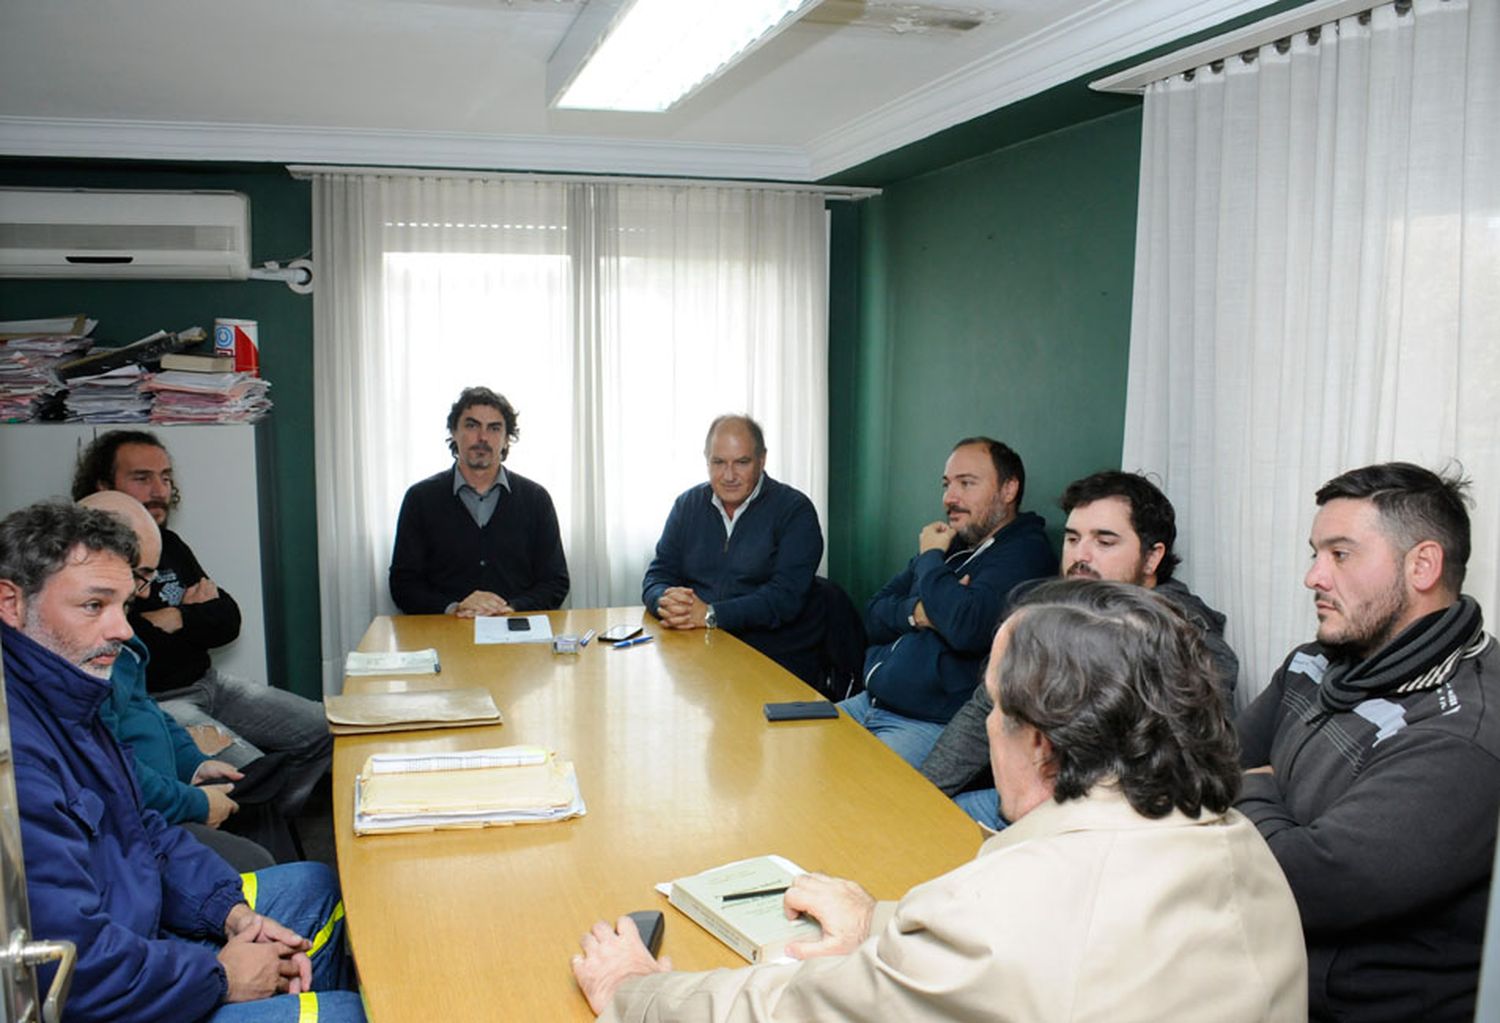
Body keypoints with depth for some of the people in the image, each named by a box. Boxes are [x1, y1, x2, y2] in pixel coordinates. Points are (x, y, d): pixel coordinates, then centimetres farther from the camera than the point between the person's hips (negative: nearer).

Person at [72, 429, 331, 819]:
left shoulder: (170, 546, 11)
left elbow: (229, 622, 10)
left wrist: (176, 620, -10)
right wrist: (196, 619, -11)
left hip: (208, 685, 9)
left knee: (326, 730, 5)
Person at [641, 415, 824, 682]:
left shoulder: (794, 510, -3)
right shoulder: (688, 505, 13)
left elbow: (786, 597, -13)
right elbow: (657, 575, 11)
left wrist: (710, 614, -22)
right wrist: (667, 602, -14)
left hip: (778, 660, -5)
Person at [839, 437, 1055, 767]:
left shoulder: (1025, 553, -9)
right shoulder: (950, 543, 16)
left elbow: (968, 628, -27)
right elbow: (874, 618, 15)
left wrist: (930, 558, -10)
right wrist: (916, 612, -9)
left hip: (933, 725, -8)